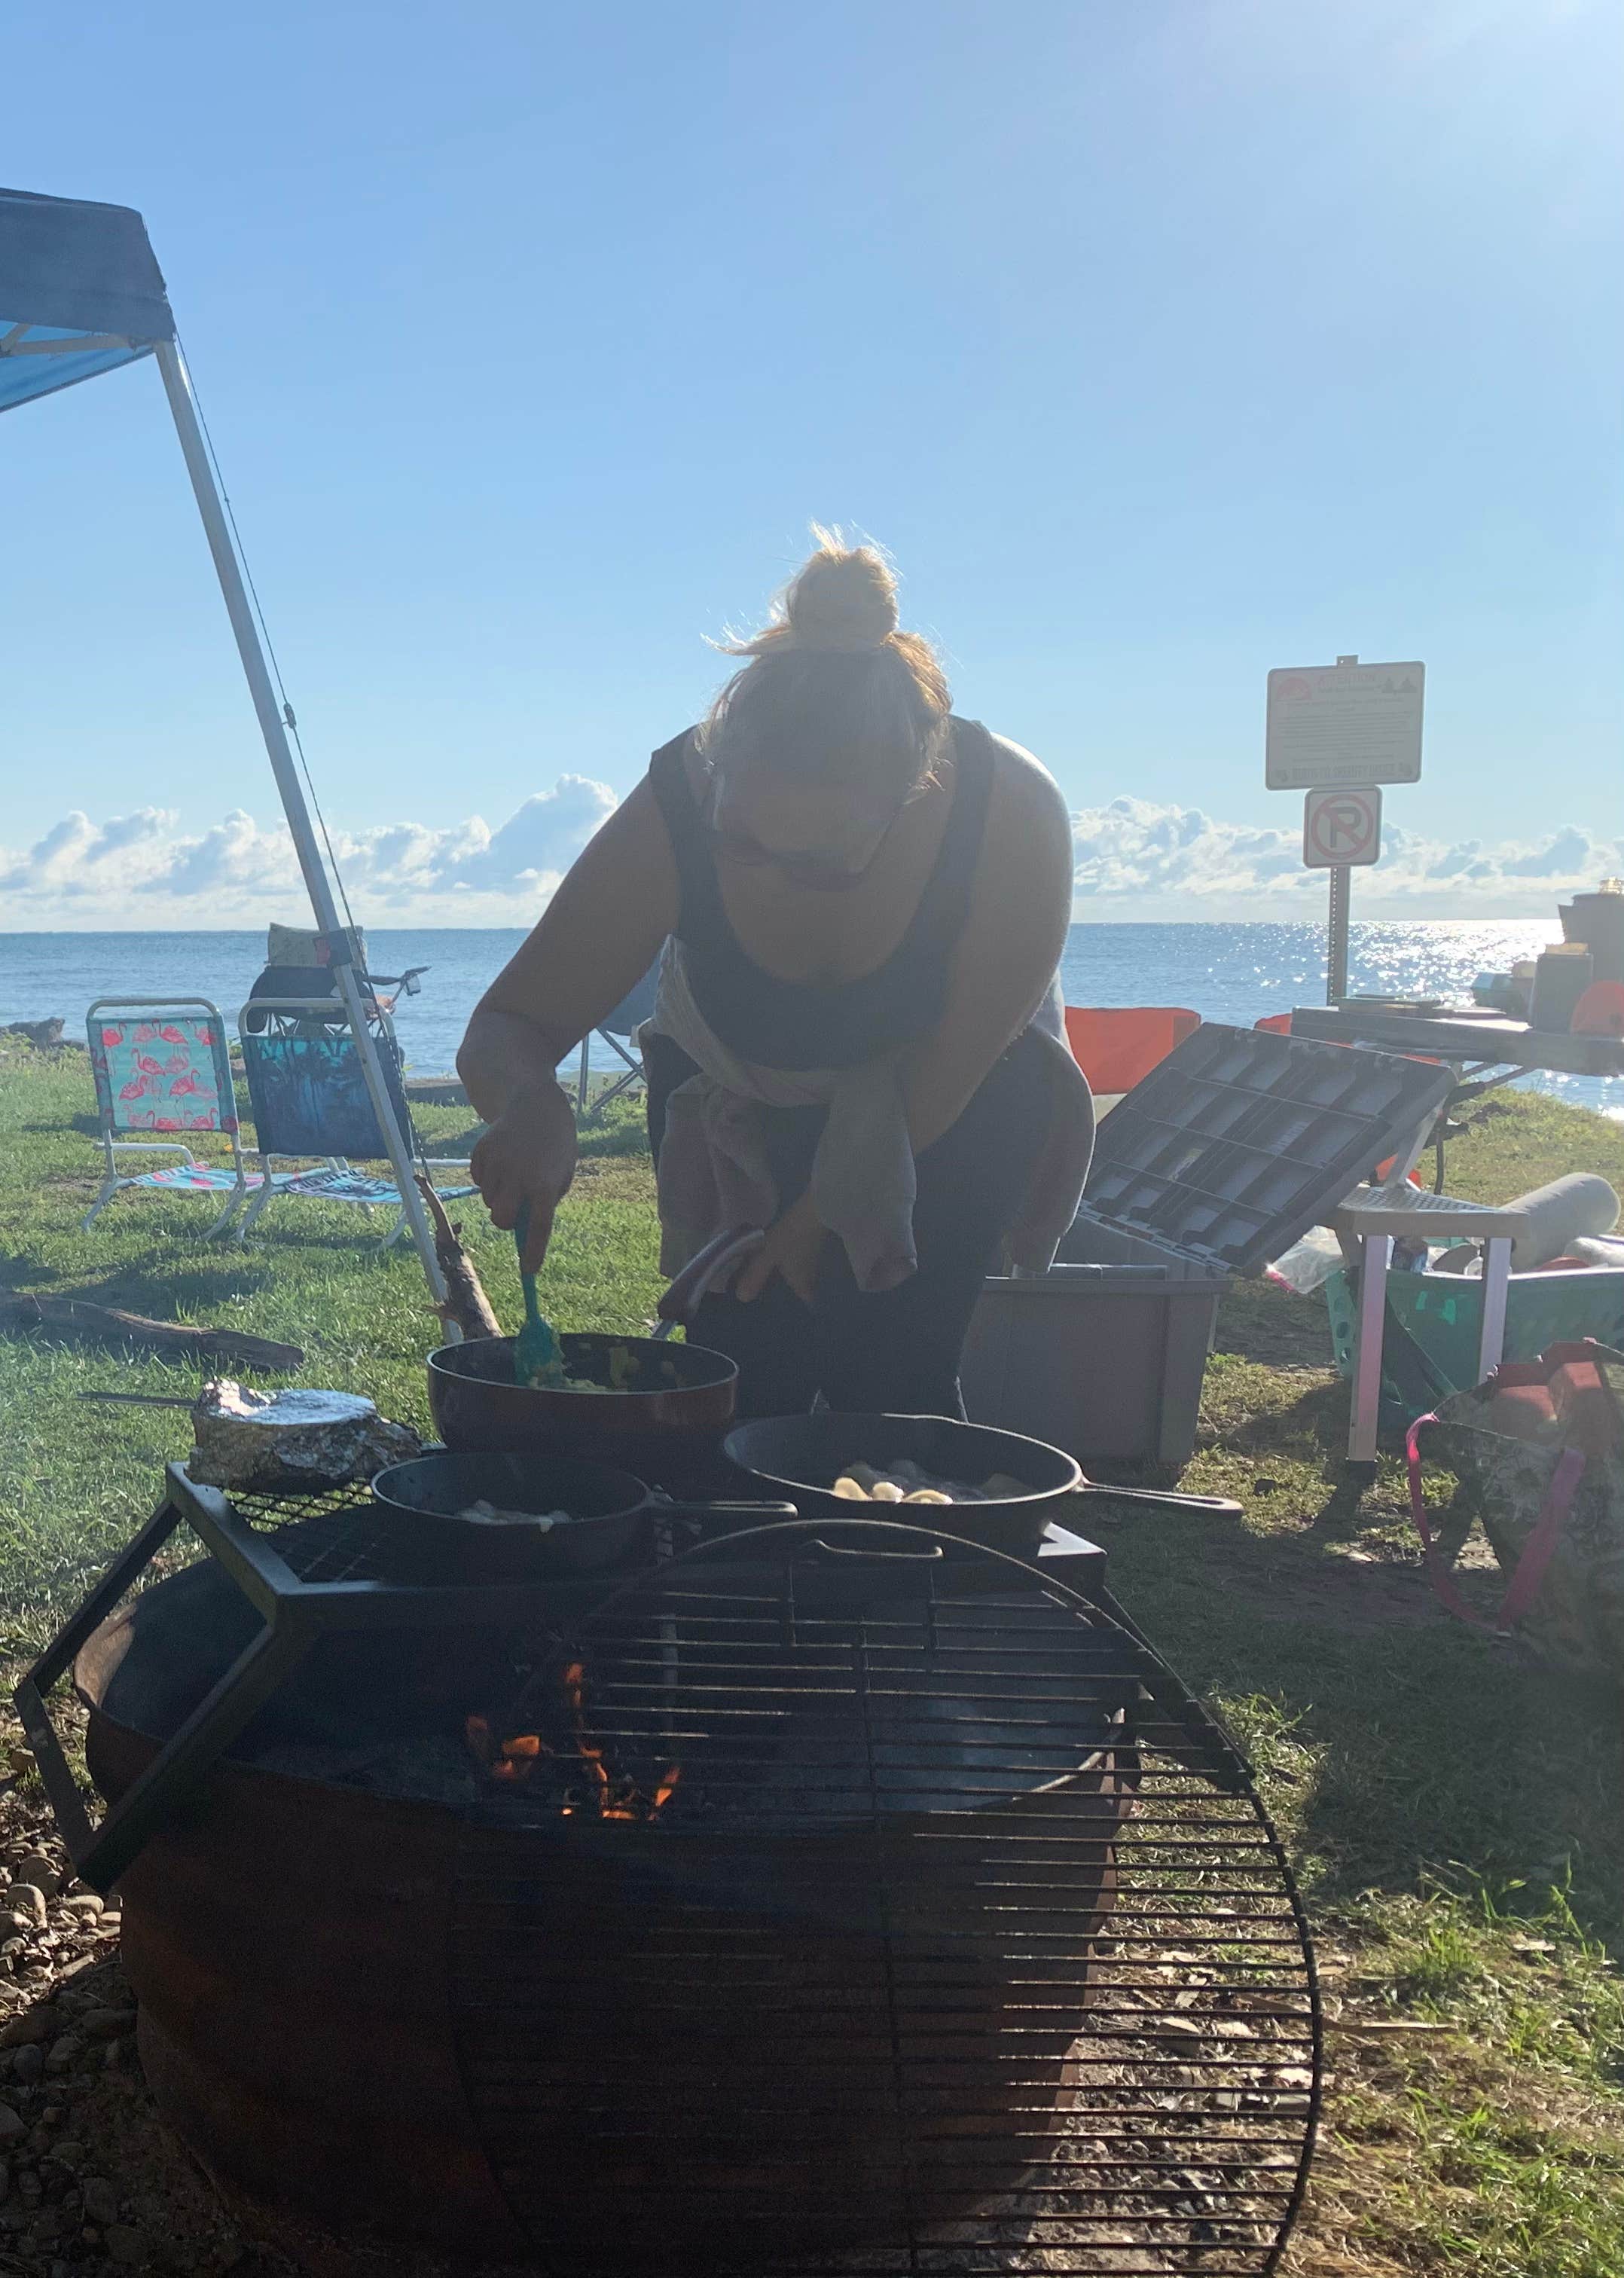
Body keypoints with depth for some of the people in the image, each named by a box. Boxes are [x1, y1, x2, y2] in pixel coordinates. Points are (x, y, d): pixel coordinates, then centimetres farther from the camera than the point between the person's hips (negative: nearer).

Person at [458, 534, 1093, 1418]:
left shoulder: (1012, 816, -35)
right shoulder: (673, 815, -32)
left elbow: (958, 1058, -22)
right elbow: (508, 1028, -25)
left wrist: (826, 1211, -16)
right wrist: (528, 1105, -48)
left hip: (950, 1112, -1)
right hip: (732, 1096, 1)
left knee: (892, 1375, -14)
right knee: (743, 1383, -5)